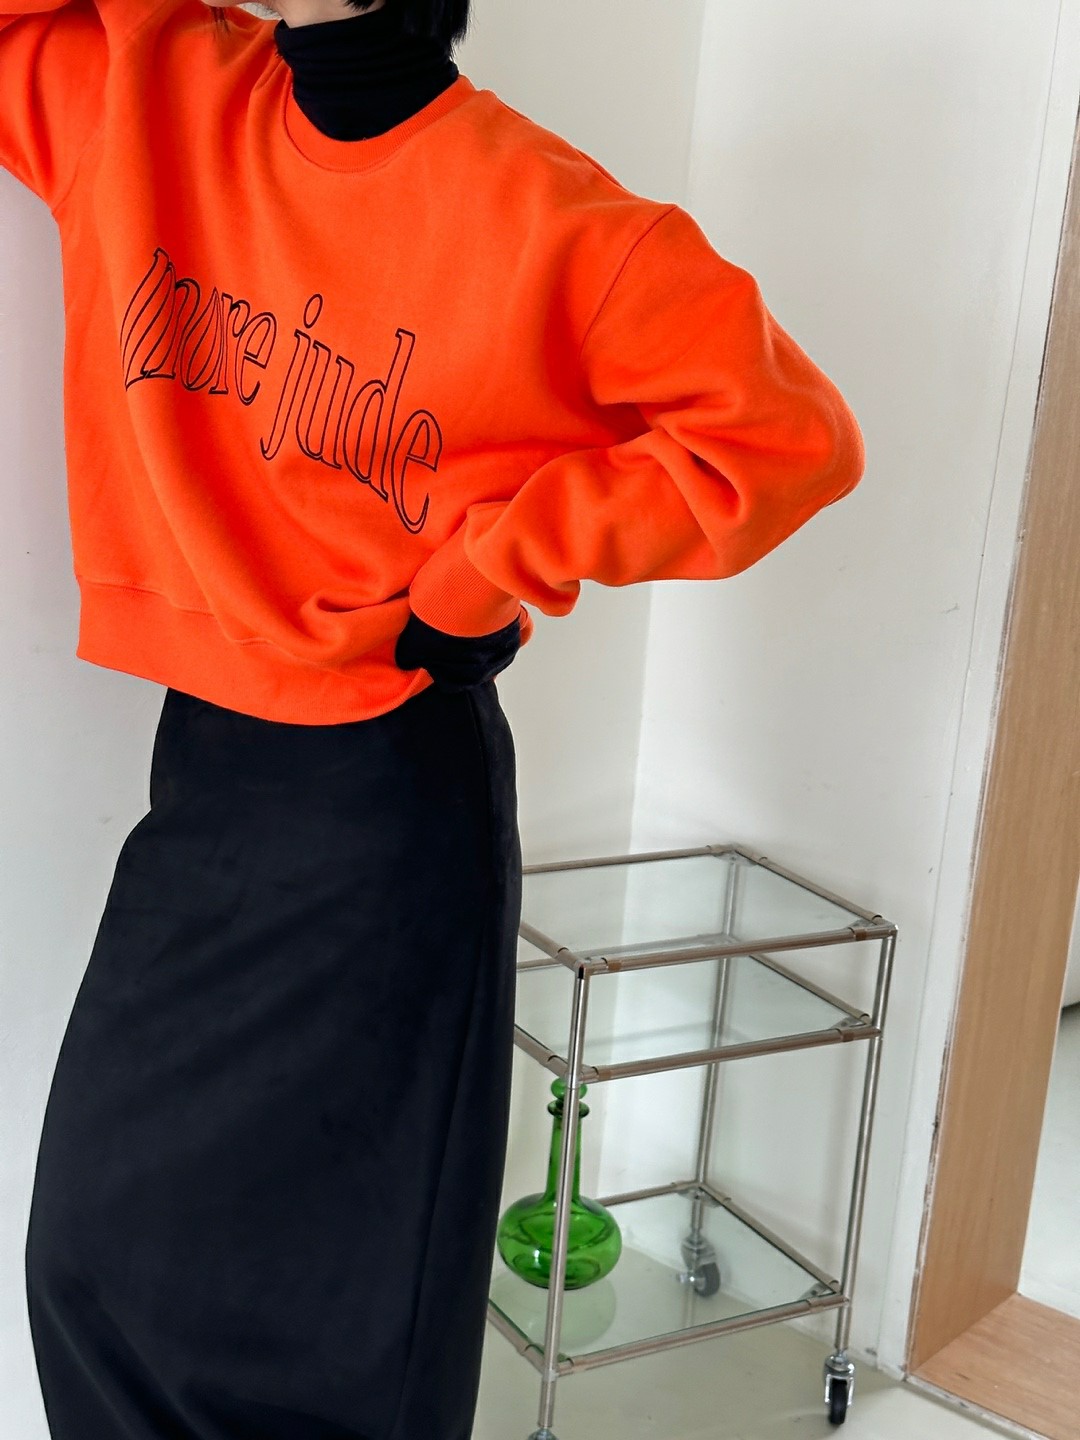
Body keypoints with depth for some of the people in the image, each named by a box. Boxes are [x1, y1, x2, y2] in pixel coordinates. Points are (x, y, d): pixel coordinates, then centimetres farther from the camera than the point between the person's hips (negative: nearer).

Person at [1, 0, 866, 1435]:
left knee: (359, 1277, 9)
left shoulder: (541, 217, -13)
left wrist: (492, 562, -14)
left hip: (392, 793, -5)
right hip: (201, 768, 5)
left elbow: (790, 433, -13)